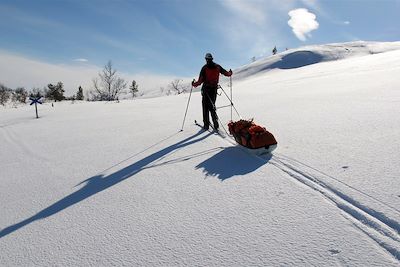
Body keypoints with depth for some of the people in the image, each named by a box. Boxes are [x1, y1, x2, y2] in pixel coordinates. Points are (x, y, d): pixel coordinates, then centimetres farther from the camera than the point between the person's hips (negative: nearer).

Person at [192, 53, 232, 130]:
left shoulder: (204, 68, -7)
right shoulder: (217, 66, 3)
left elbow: (201, 80, -12)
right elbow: (226, 73, 12)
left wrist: (194, 84, 3)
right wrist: (230, 73, 33)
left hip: (206, 89, -3)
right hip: (214, 88, 4)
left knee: (205, 106, 4)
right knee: (212, 105, 13)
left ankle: (206, 125, 2)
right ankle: (215, 123, 1)